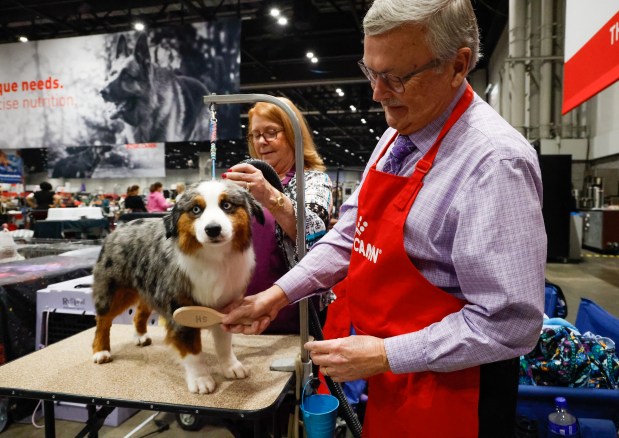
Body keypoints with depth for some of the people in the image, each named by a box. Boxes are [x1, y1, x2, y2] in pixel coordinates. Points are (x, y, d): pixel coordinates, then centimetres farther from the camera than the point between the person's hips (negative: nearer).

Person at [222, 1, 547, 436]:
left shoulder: (493, 163, -25)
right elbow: (353, 231, 4)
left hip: (448, 389, -7)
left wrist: (386, 355, -21)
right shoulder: (398, 135, 1)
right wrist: (280, 293, -2)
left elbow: (508, 323, -25)